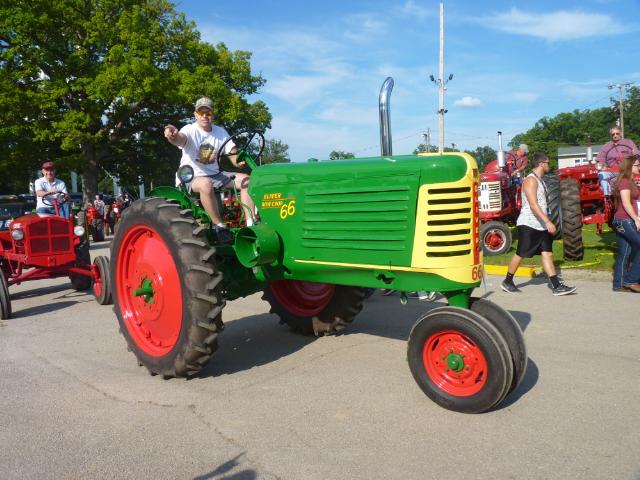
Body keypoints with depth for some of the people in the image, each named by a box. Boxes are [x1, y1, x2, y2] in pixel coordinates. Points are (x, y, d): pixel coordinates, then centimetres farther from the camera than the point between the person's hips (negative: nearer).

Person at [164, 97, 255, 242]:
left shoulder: (220, 132, 6)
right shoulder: (190, 130, -10)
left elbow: (233, 154, -1)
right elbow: (181, 139, -34)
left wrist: (239, 161, -27)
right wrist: (173, 136, -60)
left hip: (215, 174, 6)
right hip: (191, 176, -5)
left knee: (247, 180, -13)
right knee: (206, 184, -40)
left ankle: (251, 224, -17)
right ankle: (219, 226, -30)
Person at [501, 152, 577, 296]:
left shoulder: (539, 180, 17)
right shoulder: (531, 180, -14)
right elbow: (533, 205, -24)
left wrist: (546, 222, 24)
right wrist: (548, 221, -29)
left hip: (540, 226, 9)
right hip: (528, 225, -9)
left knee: (547, 253, 2)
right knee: (520, 254, 0)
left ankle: (556, 286, 1)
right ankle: (507, 282, 14)